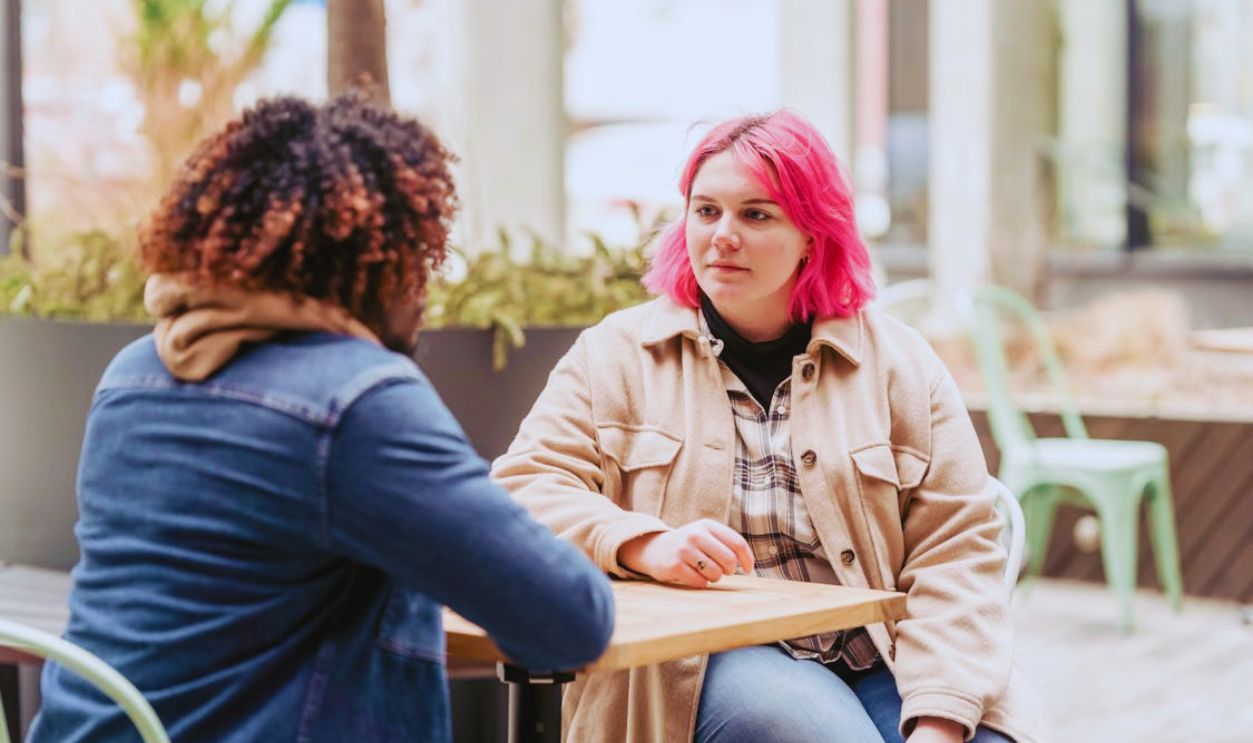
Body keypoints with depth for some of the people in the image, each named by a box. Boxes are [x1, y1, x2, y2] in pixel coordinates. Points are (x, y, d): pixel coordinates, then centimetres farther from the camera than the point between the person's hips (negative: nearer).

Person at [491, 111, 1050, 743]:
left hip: (880, 666, 2)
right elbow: (523, 489, 1)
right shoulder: (616, 355, 11)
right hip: (702, 664, -2)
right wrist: (644, 544, -19)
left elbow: (956, 552, 3)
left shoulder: (898, 361, 11)